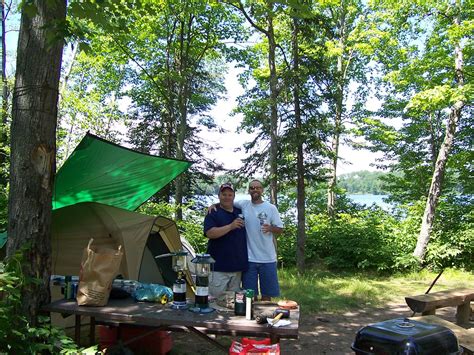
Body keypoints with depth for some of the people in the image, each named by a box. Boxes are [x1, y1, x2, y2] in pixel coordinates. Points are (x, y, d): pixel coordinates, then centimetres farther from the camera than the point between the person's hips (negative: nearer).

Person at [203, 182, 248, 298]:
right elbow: (210, 233, -19)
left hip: (237, 266, 6)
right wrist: (230, 226, -25)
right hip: (218, 267, -6)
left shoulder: (240, 212, 14)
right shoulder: (213, 213, -4)